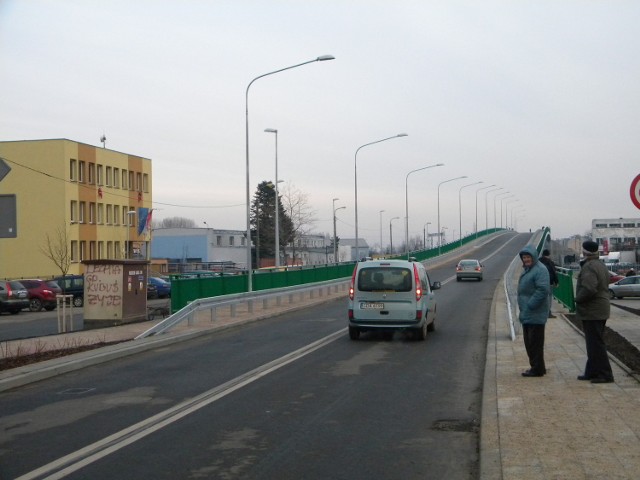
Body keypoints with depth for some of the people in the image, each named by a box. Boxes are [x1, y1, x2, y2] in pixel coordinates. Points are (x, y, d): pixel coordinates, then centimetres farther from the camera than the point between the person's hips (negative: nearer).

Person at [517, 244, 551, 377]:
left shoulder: (540, 270, -15)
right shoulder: (527, 269, 17)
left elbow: (543, 290, -24)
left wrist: (530, 305, -22)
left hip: (535, 315, -10)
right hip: (527, 314, 10)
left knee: (535, 342, -5)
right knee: (529, 341, 15)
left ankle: (537, 369, 1)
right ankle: (537, 367, 24)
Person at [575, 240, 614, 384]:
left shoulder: (589, 267, -19)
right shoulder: (601, 265, 14)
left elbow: (589, 289, -31)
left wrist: (578, 298, -14)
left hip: (591, 312, -10)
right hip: (601, 311, 10)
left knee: (595, 343, -6)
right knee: (595, 343, 16)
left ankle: (605, 374, -4)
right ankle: (592, 372, 22)